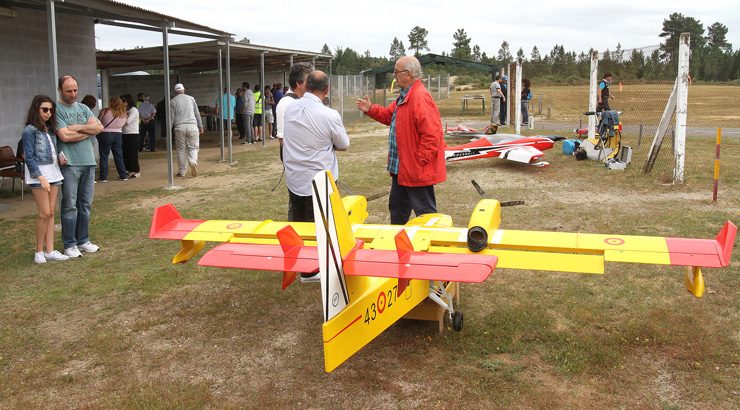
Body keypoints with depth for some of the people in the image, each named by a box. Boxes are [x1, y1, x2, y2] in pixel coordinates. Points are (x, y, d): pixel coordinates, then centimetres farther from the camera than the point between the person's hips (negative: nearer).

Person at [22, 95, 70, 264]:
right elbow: (29, 157, -11)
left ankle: (50, 250, 10)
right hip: (38, 173, -7)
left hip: (53, 171, 7)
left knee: (51, 212, 6)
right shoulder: (29, 130, -8)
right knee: (45, 213, -7)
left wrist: (60, 158, -1)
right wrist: (41, 177, -18)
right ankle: (39, 251, 6)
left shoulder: (50, 129, 12)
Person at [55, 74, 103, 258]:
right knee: (70, 205, -3)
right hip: (70, 164, -6)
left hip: (88, 162, 6)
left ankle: (83, 240, 20)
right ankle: (70, 244, 5)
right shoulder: (57, 110, -4)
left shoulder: (83, 108, 15)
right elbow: (65, 135, -16)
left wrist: (78, 127, -9)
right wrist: (88, 129, -4)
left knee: (86, 204, 10)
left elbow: (100, 127, 2)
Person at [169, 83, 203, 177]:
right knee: (193, 148, 5)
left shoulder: (173, 101, 7)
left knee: (181, 149, 6)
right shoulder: (191, 98, 11)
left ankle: (181, 172, 9)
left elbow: (171, 117, 3)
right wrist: (200, 126, 19)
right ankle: (193, 162, -25)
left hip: (179, 127, 0)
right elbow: (197, 114, 13)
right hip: (192, 126, 0)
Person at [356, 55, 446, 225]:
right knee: (397, 206, 23)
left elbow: (431, 134, -28)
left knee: (425, 211, 1)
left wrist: (419, 160, -24)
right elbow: (390, 115, 24)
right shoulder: (405, 96, 11)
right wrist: (371, 109, 9)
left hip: (417, 171, -11)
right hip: (401, 168, 11)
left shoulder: (420, 97, -23)